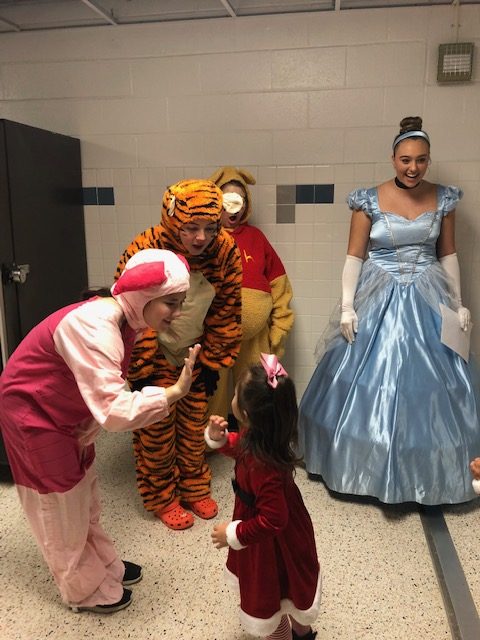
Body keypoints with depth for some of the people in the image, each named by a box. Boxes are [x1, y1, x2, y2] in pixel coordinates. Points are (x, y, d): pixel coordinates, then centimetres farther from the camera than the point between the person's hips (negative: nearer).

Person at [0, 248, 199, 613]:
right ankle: (85, 590, 31)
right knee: (62, 509, 10)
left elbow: (105, 392, 1)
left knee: (84, 498, 22)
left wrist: (89, 430, -10)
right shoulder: (94, 327, -36)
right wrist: (174, 392, -42)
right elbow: (115, 410, -41)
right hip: (32, 413, -8)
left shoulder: (123, 320, -7)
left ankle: (105, 566, 43)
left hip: (66, 415, 8)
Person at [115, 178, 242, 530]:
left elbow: (226, 310, -6)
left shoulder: (225, 251, -18)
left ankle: (195, 488, 35)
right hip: (154, 356, -3)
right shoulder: (145, 251, -28)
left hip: (196, 354, 4)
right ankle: (162, 498, 27)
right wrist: (140, 371, -15)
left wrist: (213, 361, -2)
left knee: (195, 423, 15)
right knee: (157, 426, 7)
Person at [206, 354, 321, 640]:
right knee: (288, 589, 35)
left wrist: (233, 533, -22)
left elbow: (272, 521, -34)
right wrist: (219, 437, -14)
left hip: (274, 544, -9)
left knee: (267, 600, 21)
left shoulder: (263, 466, -43)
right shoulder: (260, 436, -17)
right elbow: (240, 446, 6)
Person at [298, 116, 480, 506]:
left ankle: (428, 472, 29)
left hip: (428, 301, 3)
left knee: (430, 386, 8)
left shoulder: (443, 198, 2)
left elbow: (448, 254, 9)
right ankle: (368, 466, 24)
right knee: (369, 382, 4)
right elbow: (354, 256, -4)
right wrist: (347, 307, -11)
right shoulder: (369, 200, -5)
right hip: (378, 300, -2)